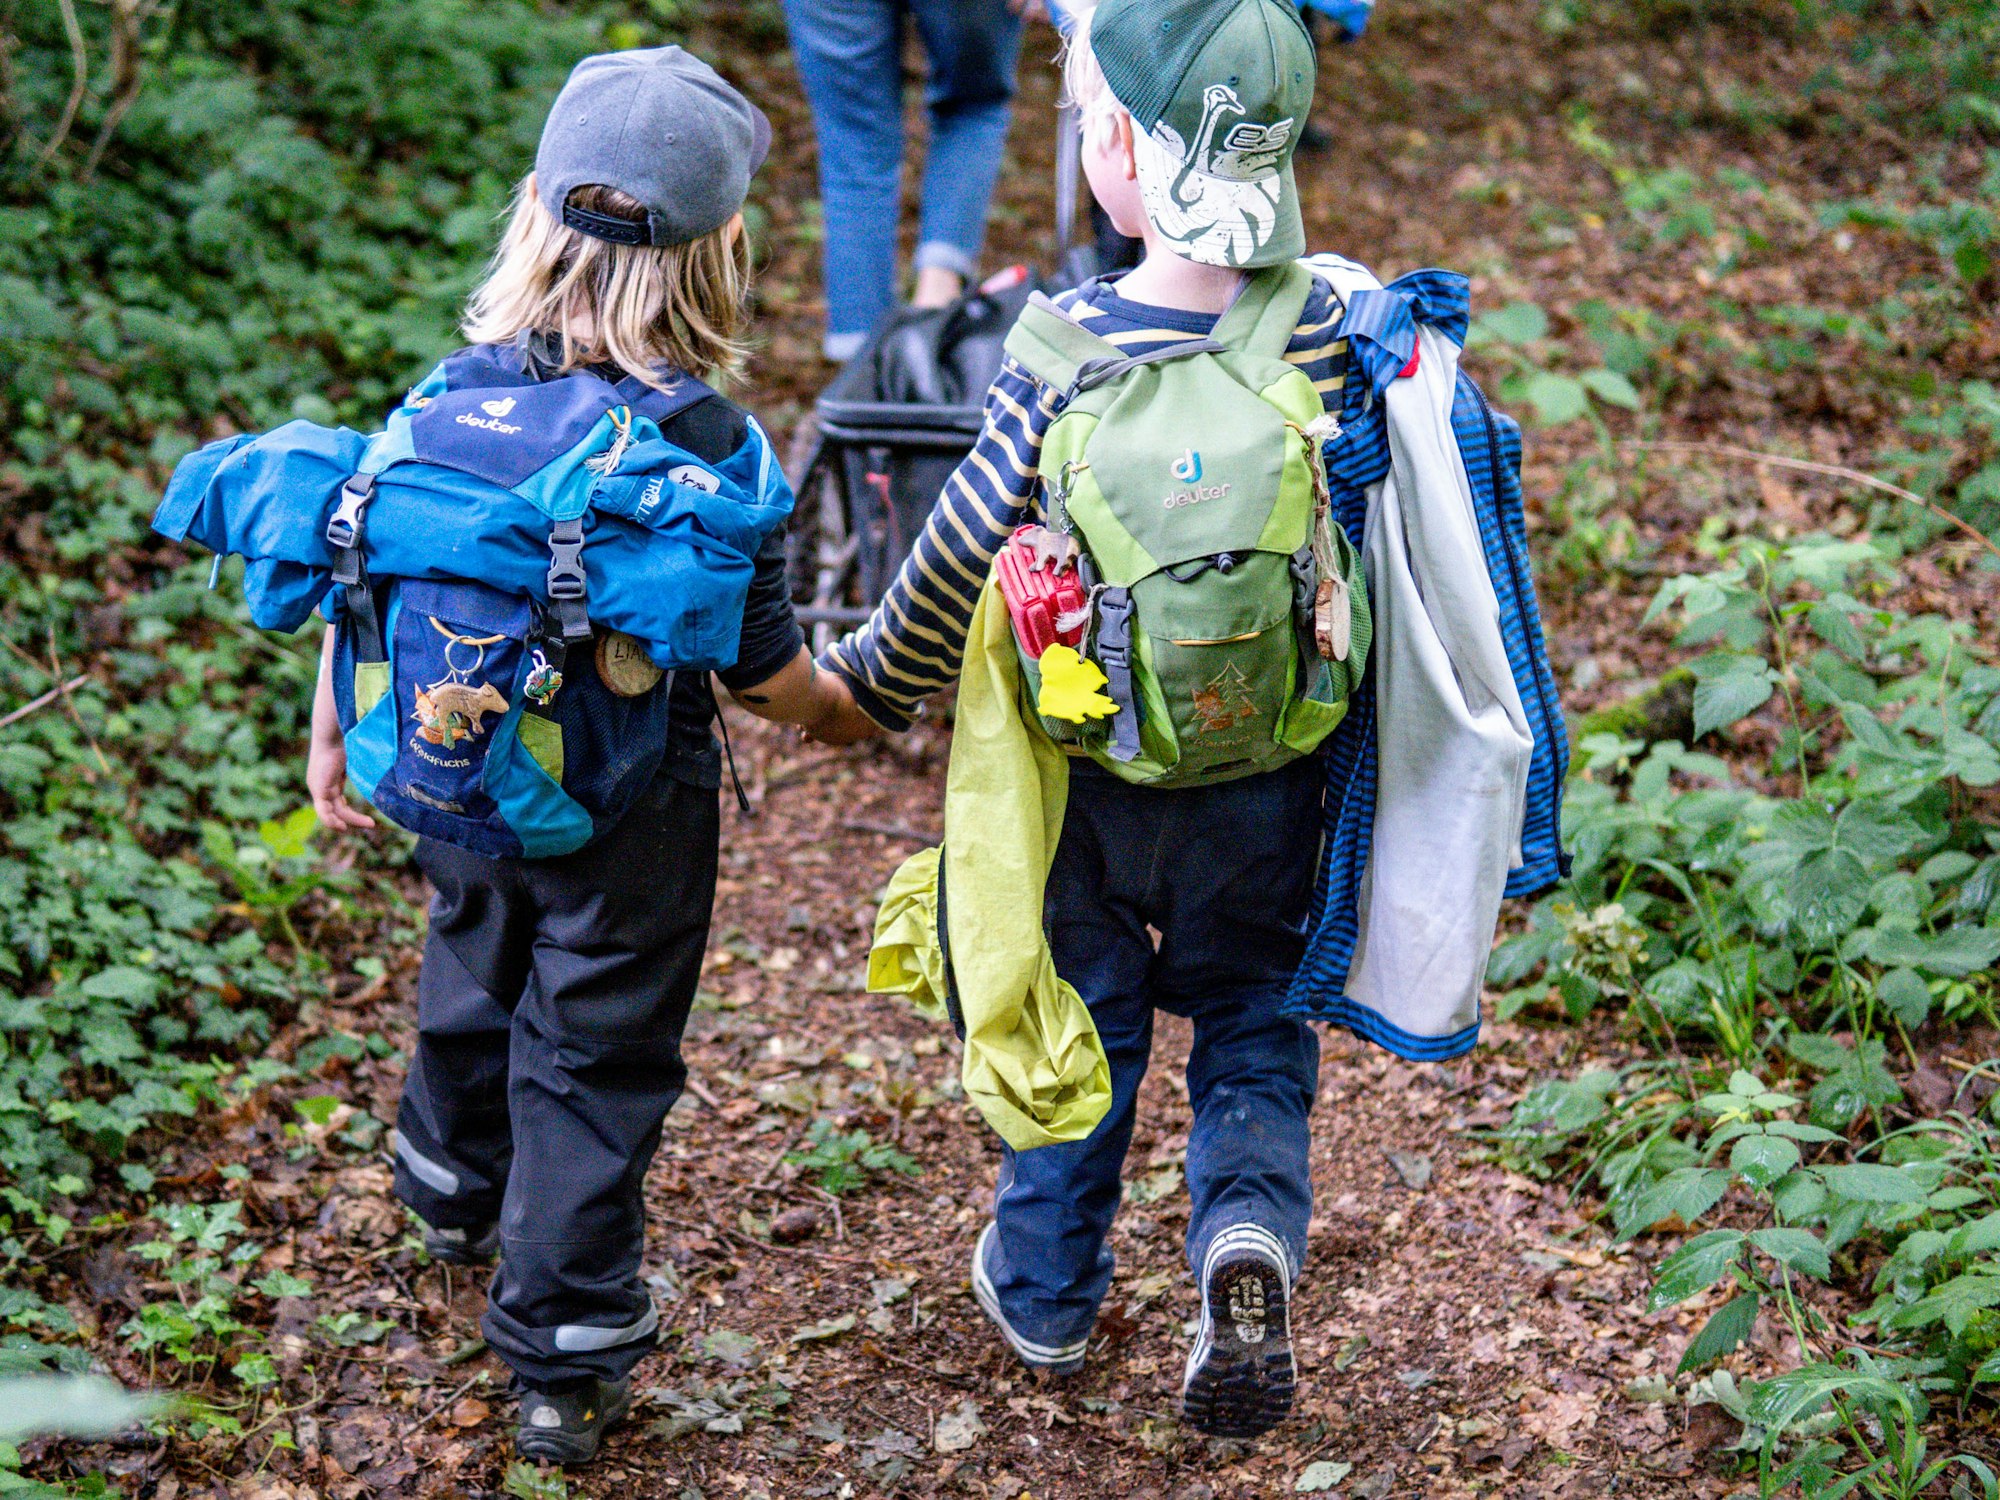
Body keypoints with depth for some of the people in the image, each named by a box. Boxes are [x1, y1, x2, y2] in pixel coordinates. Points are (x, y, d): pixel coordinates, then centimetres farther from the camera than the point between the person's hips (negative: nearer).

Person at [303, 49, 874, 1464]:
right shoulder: (712, 446, -23)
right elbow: (762, 673, -16)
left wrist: (334, 734, 13)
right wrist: (848, 711, 6)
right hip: (625, 816, -4)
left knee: (475, 981, 30)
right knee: (596, 1060, 10)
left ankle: (456, 1190, 58)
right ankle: (566, 1361, 18)